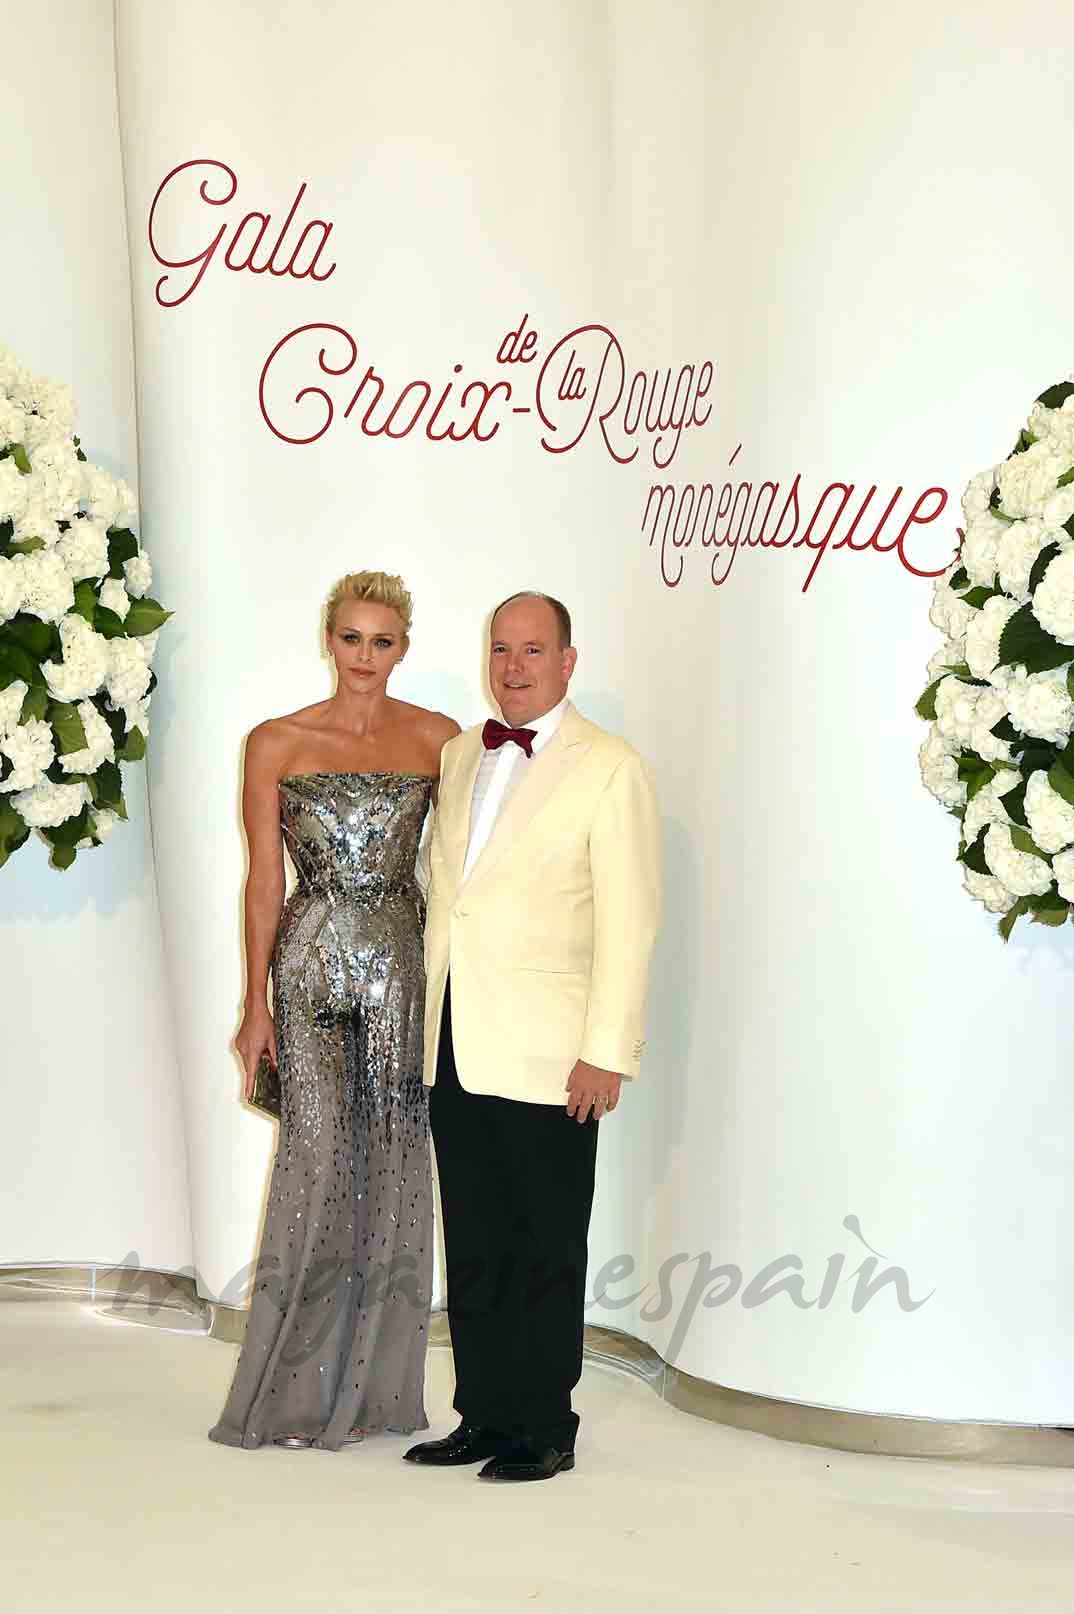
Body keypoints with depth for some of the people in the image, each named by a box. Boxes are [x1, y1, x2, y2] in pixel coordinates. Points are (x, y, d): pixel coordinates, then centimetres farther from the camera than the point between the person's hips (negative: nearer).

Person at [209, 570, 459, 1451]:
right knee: (320, 1162, -5)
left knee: (391, 1168, 2)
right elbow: (264, 879, 3)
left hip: (404, 962, 1)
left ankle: (372, 1389, 12)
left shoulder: (438, 739, 5)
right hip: (313, 965, -1)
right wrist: (257, 1004, -1)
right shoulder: (278, 742, 3)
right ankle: (300, 1390, 5)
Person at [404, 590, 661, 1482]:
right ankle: (486, 1416, 21)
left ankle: (545, 1427, 12)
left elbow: (629, 923, -10)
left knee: (548, 1249, 2)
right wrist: (428, 1022, 13)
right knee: (473, 1247, 11)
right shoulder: (460, 756, 14)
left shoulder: (610, 768, -6)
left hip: (545, 1057, -6)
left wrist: (607, 1052, -14)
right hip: (454, 1044, 6)